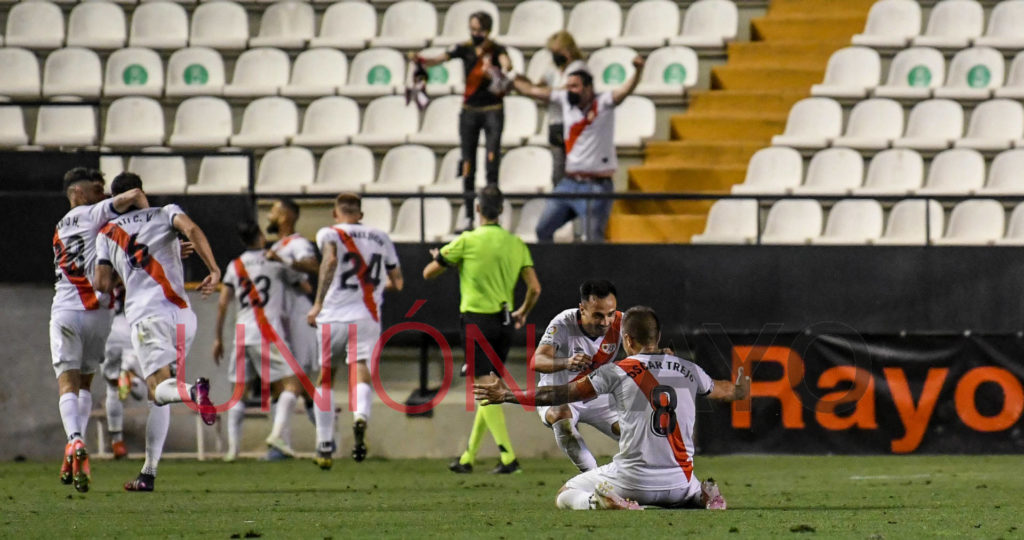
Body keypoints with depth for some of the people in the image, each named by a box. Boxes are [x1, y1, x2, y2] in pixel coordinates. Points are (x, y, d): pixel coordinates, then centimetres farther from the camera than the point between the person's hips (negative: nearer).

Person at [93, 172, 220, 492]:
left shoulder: (107, 234, 17)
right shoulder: (165, 213, 15)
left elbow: (102, 284, 12)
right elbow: (192, 230, -7)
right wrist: (214, 271, -8)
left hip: (144, 315, -2)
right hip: (181, 312, 2)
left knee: (159, 389, -13)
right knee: (158, 394, 14)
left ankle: (194, 391, -49)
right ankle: (149, 474, 10)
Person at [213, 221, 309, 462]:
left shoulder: (235, 266, 12)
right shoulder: (276, 263, 3)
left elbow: (222, 303, 9)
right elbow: (305, 286, 15)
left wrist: (218, 338, 15)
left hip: (241, 334, 4)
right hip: (268, 335, -4)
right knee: (292, 385, -1)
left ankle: (232, 446, 3)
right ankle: (277, 433, -20)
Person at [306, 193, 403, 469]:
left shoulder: (330, 234, 0)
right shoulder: (380, 237, 13)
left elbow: (330, 260, -22)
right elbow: (398, 282, 20)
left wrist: (319, 302, -22)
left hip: (333, 315, -2)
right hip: (367, 318, 2)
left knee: (325, 379, 14)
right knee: (362, 375, -4)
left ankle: (325, 447, 15)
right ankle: (361, 416, -38)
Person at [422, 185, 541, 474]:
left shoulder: (468, 241, -8)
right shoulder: (516, 244, 4)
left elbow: (428, 273, 0)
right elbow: (535, 288, 2)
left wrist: (439, 258, 23)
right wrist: (523, 312, 21)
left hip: (477, 320, -5)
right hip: (504, 322, 5)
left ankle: (508, 457, -17)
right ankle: (468, 458, 21)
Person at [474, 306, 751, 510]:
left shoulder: (617, 372, -4)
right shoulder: (688, 370, 8)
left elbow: (564, 393, -4)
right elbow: (720, 391, 29)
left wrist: (508, 395, 3)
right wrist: (740, 390, 54)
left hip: (633, 479, -4)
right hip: (679, 481, 4)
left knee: (565, 496, 14)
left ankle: (609, 504, -17)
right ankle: (703, 496, 0)